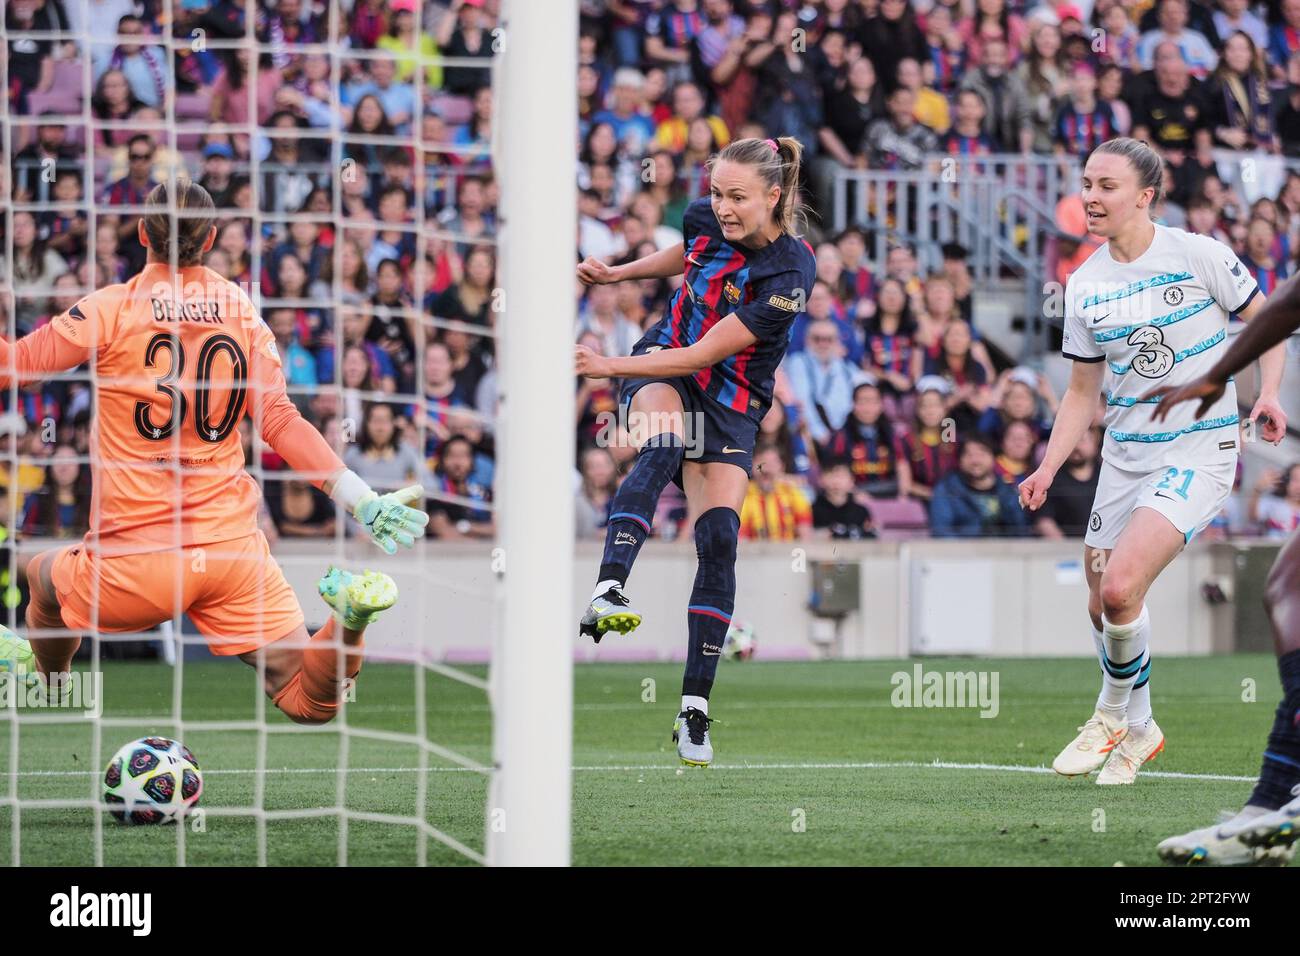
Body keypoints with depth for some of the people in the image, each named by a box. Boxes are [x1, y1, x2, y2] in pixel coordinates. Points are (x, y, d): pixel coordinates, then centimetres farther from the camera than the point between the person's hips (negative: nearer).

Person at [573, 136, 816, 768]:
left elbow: (702, 357, -26)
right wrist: (618, 273, 20)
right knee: (662, 448, -33)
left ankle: (694, 711, -8)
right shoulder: (705, 218, -9)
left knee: (719, 539, -15)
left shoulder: (789, 276, -25)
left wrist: (609, 367, -27)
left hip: (731, 406, -2)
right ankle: (607, 590, -54)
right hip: (663, 369, 2)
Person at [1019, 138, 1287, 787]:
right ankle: (1137, 732, 31)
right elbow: (1083, 392, 12)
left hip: (1198, 450, -6)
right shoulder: (1084, 285, 4)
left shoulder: (1199, 256, -10)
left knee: (1120, 586, -21)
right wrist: (1048, 469, 0)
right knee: (1102, 605, 8)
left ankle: (1116, 711, 5)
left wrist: (1268, 393, -13)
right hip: (1123, 457, 6)